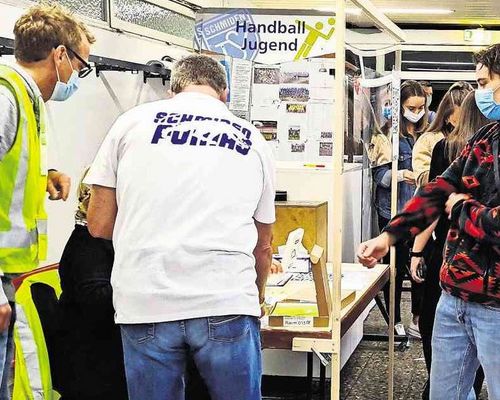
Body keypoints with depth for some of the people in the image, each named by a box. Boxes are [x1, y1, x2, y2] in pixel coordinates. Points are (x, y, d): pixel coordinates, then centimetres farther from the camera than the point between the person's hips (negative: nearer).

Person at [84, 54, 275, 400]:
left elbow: (99, 225, 9)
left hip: (145, 303, 0)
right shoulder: (252, 139, 15)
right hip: (226, 304, 1)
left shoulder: (132, 122, 10)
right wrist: (258, 298, 40)